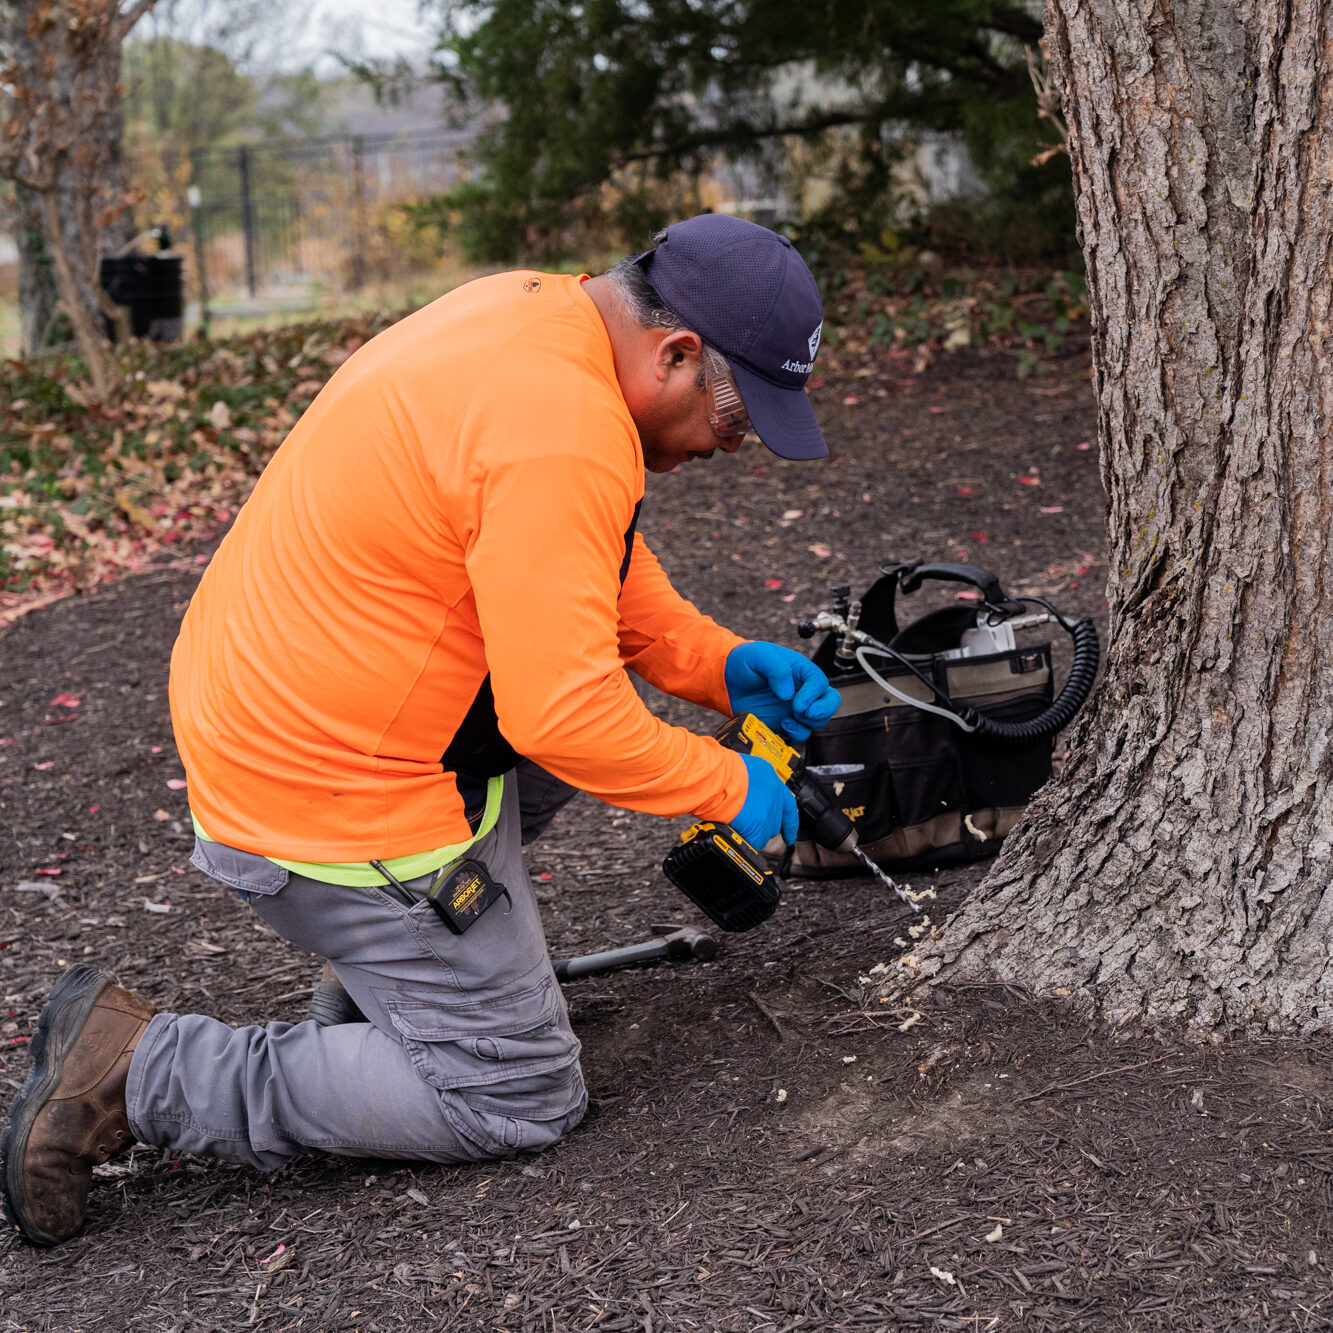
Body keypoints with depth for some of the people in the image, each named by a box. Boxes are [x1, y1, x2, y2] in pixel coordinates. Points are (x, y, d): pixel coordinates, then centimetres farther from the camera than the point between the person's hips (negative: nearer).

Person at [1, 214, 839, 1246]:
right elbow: (562, 714, -27)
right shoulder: (559, 435, -27)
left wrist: (722, 666, 7)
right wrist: (727, 787, -13)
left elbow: (590, 568, 17)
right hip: (330, 799, -10)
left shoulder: (539, 314, 4)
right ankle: (140, 1071, 0)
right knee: (522, 1101, 3)